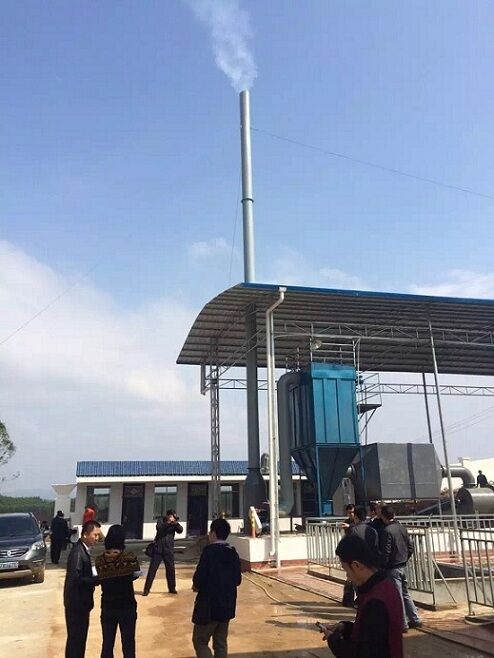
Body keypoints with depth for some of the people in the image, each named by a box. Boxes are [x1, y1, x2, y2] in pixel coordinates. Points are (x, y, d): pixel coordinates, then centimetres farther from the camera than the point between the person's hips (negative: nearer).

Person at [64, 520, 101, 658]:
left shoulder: (84, 549, 7)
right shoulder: (78, 552, -23)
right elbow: (75, 579, -28)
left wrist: (96, 576, -3)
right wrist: (98, 579, -25)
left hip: (81, 601, 9)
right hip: (76, 602, -9)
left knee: (80, 636, 18)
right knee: (75, 637, 2)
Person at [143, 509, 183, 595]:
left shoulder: (174, 524, 3)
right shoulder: (161, 521, -3)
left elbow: (180, 530, -13)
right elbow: (159, 528, -22)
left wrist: (176, 523, -31)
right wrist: (168, 523, -35)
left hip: (168, 550, 2)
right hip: (158, 549, -2)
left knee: (171, 569, 4)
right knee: (152, 569, -2)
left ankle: (172, 588, 19)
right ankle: (146, 589, 6)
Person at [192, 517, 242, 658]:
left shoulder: (209, 551, -16)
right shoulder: (233, 553, 4)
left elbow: (200, 577, -20)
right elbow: (237, 580, 9)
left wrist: (196, 586, 0)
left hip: (209, 605, -7)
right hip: (227, 605, 7)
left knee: (200, 641, 7)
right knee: (221, 643, 17)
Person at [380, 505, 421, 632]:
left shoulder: (386, 531, -19)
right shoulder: (402, 528, 3)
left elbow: (385, 552, -19)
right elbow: (410, 546, 9)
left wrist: (382, 567, -8)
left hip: (392, 568, -8)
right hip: (403, 566, 8)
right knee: (405, 594, 19)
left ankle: (403, 624, 10)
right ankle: (415, 619, 25)